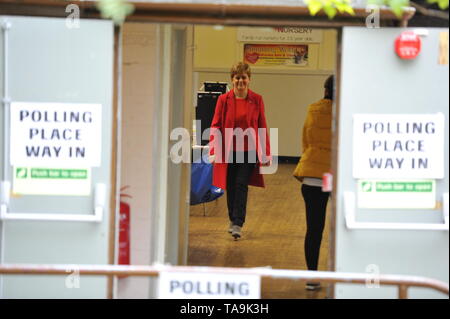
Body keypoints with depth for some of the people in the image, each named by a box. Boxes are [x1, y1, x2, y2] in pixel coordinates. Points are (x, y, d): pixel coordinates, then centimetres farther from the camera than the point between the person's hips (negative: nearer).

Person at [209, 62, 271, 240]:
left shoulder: (256, 100, 0)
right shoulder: (224, 100, -1)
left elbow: (262, 127, 4)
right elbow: (216, 126, -1)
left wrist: (266, 153, 2)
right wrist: (213, 151, -11)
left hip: (248, 151, -1)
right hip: (228, 151, 1)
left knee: (241, 185, -11)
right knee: (230, 187, 10)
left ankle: (238, 225, -10)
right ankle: (232, 219, 29)